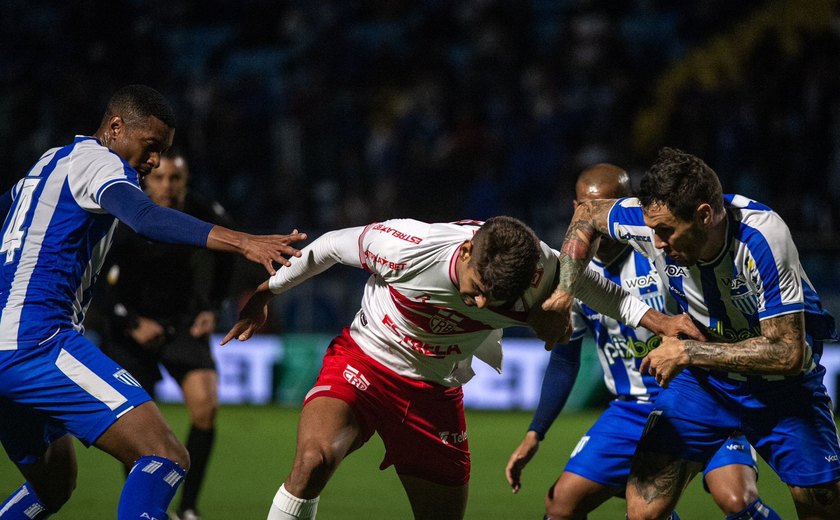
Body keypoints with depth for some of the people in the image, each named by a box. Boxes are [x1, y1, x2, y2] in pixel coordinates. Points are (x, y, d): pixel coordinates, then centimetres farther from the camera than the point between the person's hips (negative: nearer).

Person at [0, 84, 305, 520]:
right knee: (166, 457, -19)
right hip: (37, 344, -10)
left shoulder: (50, 162, 22)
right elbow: (147, 220, -26)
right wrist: (244, 243, -37)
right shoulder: (96, 161, -6)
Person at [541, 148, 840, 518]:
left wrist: (687, 352, -28)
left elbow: (787, 352, -31)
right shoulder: (654, 219, -20)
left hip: (781, 385, -2)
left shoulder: (761, 236, -32)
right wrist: (564, 293, -8)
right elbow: (586, 215, 3)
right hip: (702, 377, 3)